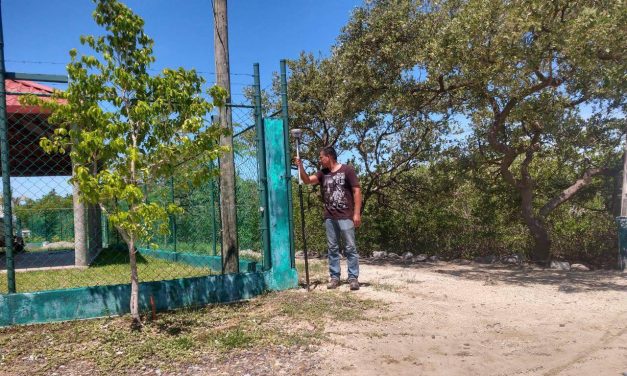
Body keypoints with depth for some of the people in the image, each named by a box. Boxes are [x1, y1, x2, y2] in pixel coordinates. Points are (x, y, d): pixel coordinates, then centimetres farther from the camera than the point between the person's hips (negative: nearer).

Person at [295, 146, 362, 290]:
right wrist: (301, 167, -10)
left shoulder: (347, 170, -4)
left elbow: (357, 191, -6)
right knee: (332, 248, 8)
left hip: (345, 216, -5)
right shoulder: (323, 173, 12)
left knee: (350, 248, -1)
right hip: (329, 218, 5)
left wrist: (357, 213, -11)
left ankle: (353, 278, 5)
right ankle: (334, 277, 15)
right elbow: (307, 180, 6)